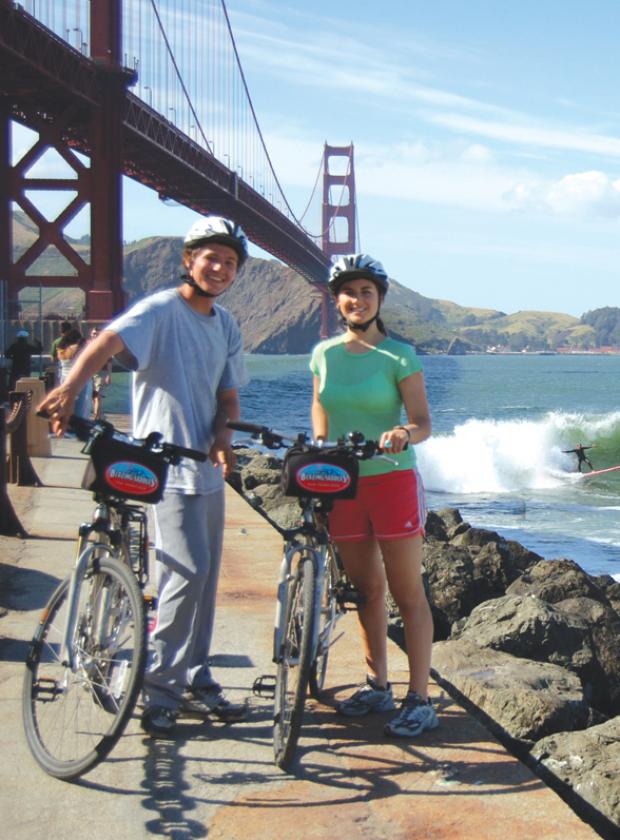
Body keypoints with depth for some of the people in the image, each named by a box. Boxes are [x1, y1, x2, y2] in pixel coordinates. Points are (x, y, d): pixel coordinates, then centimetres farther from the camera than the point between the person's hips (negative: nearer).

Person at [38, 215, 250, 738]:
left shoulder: (226, 327, 12)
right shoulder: (161, 310, -11)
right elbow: (109, 342, -29)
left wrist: (222, 434, -8)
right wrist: (69, 389, -48)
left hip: (209, 469, 8)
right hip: (167, 466, -8)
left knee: (204, 577, 12)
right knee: (188, 572, -14)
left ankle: (195, 683, 25)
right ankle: (159, 690, -1)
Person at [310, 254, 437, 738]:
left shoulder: (399, 356, -5)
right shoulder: (324, 354, 7)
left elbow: (423, 422, -10)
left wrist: (404, 434, -30)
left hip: (392, 479, -4)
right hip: (342, 482, 4)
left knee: (408, 593, -3)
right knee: (366, 590, 12)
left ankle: (419, 699, 1)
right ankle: (377, 686, 23)